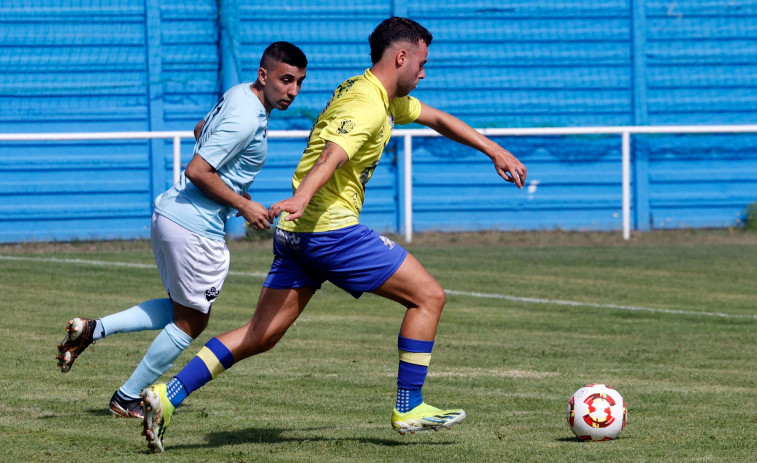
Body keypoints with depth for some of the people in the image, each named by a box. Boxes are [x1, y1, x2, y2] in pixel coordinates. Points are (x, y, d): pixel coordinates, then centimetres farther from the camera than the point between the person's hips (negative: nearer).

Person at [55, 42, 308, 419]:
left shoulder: (238, 94, 9)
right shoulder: (247, 119, -21)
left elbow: (201, 131, 28)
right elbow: (197, 171, -24)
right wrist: (243, 206, -16)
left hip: (168, 214, 10)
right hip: (195, 228, -10)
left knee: (180, 310, 23)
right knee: (191, 322, 7)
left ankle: (92, 330, 13)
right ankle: (127, 399, 16)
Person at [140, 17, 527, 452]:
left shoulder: (388, 98, 19)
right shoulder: (367, 106, -14)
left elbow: (438, 119, 33)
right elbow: (331, 158, -31)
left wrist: (495, 151, 32)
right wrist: (301, 199, -46)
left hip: (297, 234, 10)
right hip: (331, 228, -10)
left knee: (262, 336, 5)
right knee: (428, 296, 0)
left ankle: (167, 396, -4)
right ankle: (409, 408, 3)